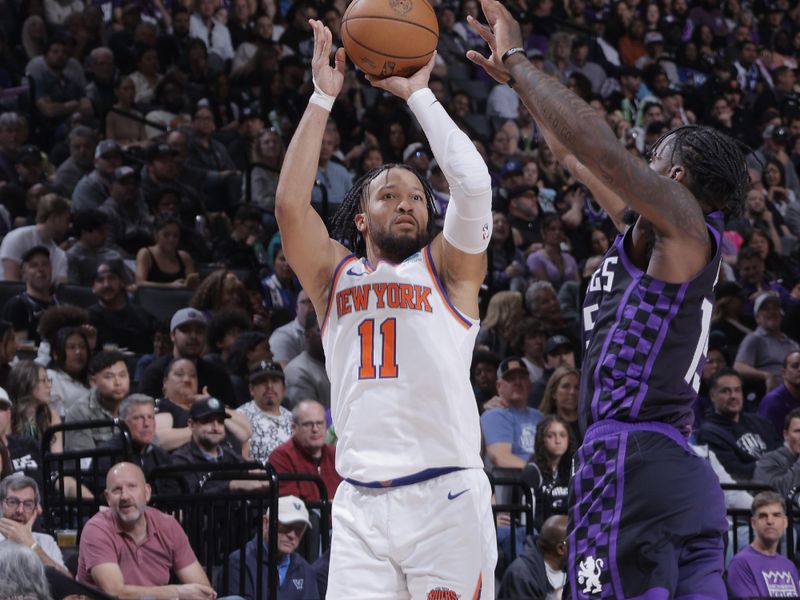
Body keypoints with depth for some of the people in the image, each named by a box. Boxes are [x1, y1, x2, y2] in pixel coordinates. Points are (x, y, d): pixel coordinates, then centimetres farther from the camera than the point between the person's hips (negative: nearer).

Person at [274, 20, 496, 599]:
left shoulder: (447, 268, 11)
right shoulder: (335, 274, 17)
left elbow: (473, 184, -5)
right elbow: (290, 203, 2)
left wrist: (419, 94, 4)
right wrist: (324, 97, 4)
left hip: (446, 496, -2)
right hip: (361, 504, 2)